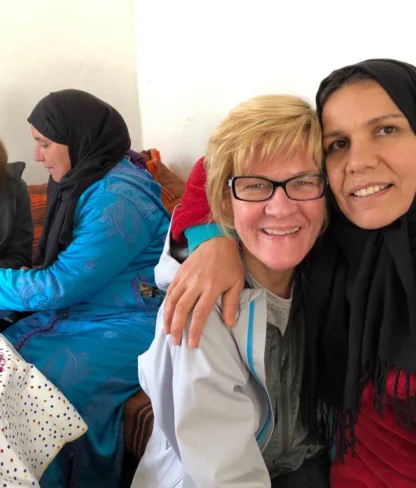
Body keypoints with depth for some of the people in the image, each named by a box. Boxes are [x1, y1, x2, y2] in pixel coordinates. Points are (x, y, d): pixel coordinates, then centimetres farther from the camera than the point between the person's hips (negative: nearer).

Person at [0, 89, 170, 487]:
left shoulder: (119, 198, -21)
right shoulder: (83, 182, 8)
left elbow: (61, 285, -20)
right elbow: (65, 273, 11)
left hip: (126, 326, -9)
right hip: (79, 312, 9)